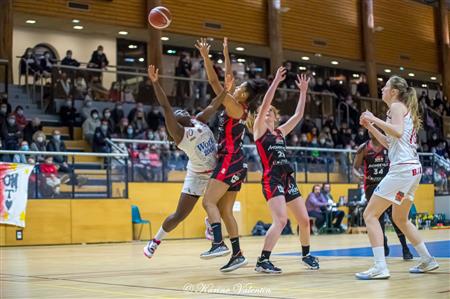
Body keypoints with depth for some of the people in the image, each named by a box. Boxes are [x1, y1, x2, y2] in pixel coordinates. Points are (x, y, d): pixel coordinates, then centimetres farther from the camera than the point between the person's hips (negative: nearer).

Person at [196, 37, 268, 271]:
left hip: (230, 162, -9)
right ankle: (237, 254, 8)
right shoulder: (240, 107, 13)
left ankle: (219, 244, -26)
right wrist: (226, 54, 27)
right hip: (235, 163, 9)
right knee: (225, 210, 8)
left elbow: (215, 83, -15)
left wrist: (206, 57, -14)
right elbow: (228, 80, 23)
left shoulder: (236, 108, -10)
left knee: (209, 202, -15)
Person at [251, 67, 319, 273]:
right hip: (271, 179, -7)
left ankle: (306, 254, 29)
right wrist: (276, 81, -12)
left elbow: (298, 115, 19)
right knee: (280, 220, -22)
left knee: (304, 220, 9)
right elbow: (264, 104, -10)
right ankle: (262, 261, -18)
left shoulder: (280, 132, 19)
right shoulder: (259, 129, 3)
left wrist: (303, 92, 16)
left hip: (288, 179, 7)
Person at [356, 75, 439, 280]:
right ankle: (427, 260, 27)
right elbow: (389, 143, 29)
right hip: (413, 169, 10)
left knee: (370, 215, -10)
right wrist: (370, 126, 23)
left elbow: (397, 132, -23)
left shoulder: (397, 105, -4)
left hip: (402, 168, -10)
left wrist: (374, 119, -16)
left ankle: (380, 268, -18)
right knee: (400, 219, 23)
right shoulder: (403, 109, 23)